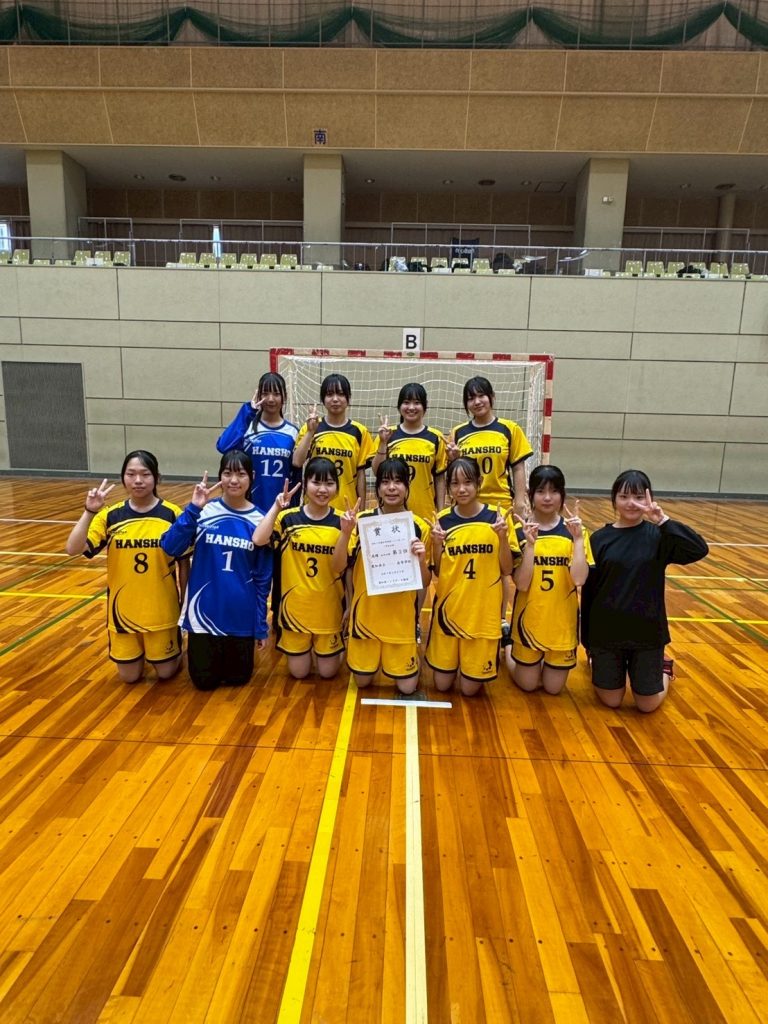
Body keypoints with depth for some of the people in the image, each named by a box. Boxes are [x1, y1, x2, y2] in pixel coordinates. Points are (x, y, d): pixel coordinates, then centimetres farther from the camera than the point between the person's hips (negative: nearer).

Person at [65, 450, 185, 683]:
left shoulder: (173, 515, -10)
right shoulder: (111, 515, -6)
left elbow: (183, 563, -3)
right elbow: (73, 549, -16)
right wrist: (90, 511, -26)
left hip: (162, 609, -2)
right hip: (123, 609, 2)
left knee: (166, 672, 12)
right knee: (130, 676, 13)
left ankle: (176, 646, 42)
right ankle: (140, 651, 43)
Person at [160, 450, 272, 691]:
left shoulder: (259, 521, -7)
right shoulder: (203, 512, -10)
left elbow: (263, 577, -2)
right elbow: (170, 548, -19)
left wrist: (262, 626, 0)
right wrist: (193, 508, -29)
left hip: (242, 617, 1)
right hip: (204, 612, 0)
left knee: (238, 678, 14)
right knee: (204, 681, 12)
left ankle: (235, 652, 44)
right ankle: (210, 652, 41)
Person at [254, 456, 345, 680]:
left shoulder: (340, 522, -7)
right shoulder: (289, 518, -8)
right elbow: (258, 540, -24)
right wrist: (276, 508, -27)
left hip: (328, 607, 0)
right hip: (296, 605, 0)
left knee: (328, 672, 12)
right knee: (299, 672, 13)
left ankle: (338, 647, 42)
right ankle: (305, 648, 43)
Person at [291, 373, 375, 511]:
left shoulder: (359, 431, 0)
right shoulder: (310, 427, 0)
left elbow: (361, 473, 3)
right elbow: (297, 462, -11)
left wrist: (362, 509, 2)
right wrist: (311, 431, -16)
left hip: (347, 507, 0)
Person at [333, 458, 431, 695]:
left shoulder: (419, 526, -6)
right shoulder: (362, 520, -7)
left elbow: (425, 582, 0)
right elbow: (338, 567, -12)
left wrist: (421, 560, -21)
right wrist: (346, 532, -26)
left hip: (402, 617, 0)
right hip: (366, 613, 0)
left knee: (407, 687, 7)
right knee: (362, 681, 11)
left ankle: (410, 653, 36)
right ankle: (376, 660, 42)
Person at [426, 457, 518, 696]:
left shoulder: (496, 517, -7)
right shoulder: (443, 520, -4)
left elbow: (506, 570, -4)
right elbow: (437, 573, 0)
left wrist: (503, 537, -19)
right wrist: (437, 544, -17)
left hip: (483, 611, -1)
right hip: (448, 608, 2)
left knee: (470, 688, 7)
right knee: (442, 683, 10)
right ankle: (455, 662, 40)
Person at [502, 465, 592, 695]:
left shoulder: (575, 531, -5)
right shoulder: (521, 531, -9)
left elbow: (579, 578, -17)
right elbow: (521, 584, -17)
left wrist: (578, 538, -23)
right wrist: (530, 544, -26)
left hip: (562, 622, 1)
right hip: (529, 620, -1)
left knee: (553, 687, 14)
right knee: (528, 684, 12)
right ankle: (507, 643, 38)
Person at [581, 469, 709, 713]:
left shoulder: (658, 535, -5)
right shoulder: (600, 538, -4)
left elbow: (699, 549, -23)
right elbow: (588, 590, -1)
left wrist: (663, 520, -30)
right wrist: (586, 639, 2)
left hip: (647, 631, 0)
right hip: (606, 631, 0)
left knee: (648, 705, 9)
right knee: (610, 701, 10)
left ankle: (664, 669, 40)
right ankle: (596, 660, 40)